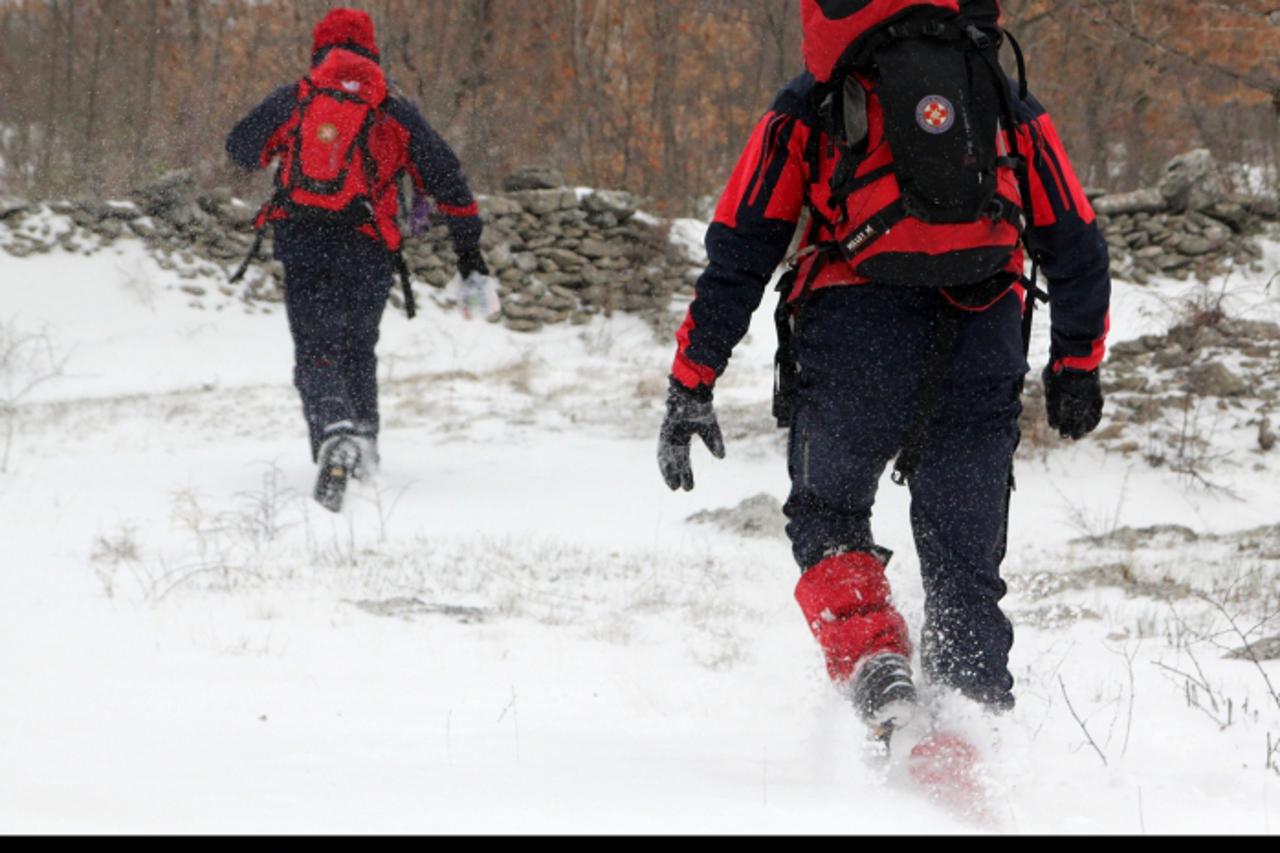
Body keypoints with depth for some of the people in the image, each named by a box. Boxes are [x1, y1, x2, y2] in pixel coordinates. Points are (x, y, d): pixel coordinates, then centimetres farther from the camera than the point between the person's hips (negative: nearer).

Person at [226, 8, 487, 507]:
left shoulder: (294, 98, 7)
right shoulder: (395, 110, 9)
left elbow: (242, 148, 18)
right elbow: (444, 175, 9)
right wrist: (468, 244, 15)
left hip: (302, 243, -1)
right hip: (367, 247, 1)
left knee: (316, 352, -5)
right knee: (358, 348, 21)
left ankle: (333, 428, -32)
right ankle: (364, 444, 27)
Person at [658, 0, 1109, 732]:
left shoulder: (810, 106, 13)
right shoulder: (1011, 103, 20)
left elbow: (741, 250, 9)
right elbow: (1075, 247, 23)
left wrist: (691, 387, 11)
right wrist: (1078, 364, 35)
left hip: (857, 342, -2)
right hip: (984, 347, 2)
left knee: (827, 515, 18)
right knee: (964, 564, 11)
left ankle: (871, 659, -6)